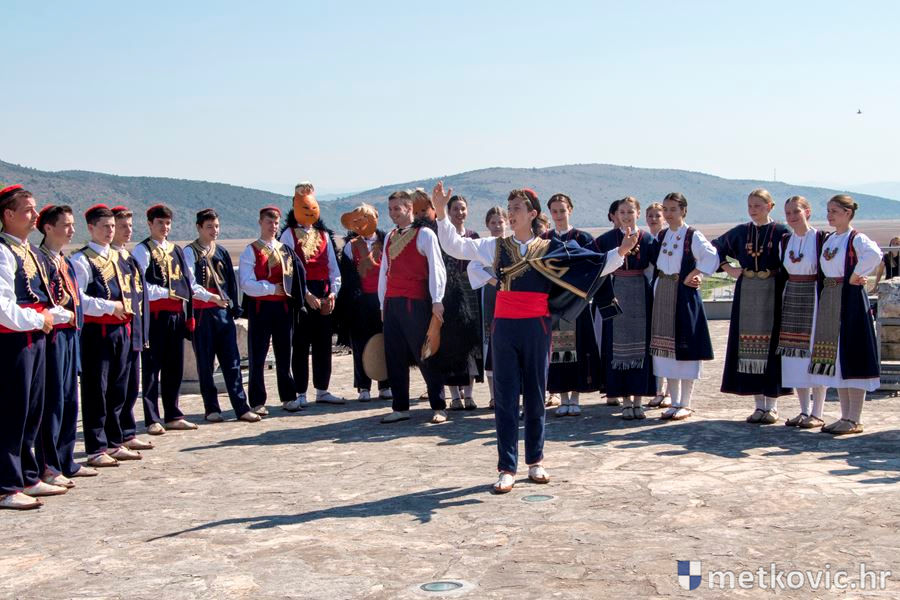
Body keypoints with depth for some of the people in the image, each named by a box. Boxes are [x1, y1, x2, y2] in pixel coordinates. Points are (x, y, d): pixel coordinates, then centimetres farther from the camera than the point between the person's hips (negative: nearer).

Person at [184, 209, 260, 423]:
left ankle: (241, 408, 1)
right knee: (205, 363, 4)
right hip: (201, 313, -4)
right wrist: (211, 297, -21)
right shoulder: (190, 252, -2)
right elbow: (190, 284, -11)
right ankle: (211, 408, 12)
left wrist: (233, 307, 9)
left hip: (223, 311, 4)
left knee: (232, 361, 1)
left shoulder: (221, 252, 13)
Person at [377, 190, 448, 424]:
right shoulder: (390, 237, 16)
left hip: (416, 303, -6)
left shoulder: (424, 234, -4)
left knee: (425, 355, -2)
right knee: (394, 357, 6)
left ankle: (439, 407, 6)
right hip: (392, 303, 6)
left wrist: (436, 301, -13)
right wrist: (383, 303, 16)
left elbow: (436, 267, -7)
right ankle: (400, 408, 14)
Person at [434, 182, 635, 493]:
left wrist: (621, 252, -13)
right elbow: (454, 246, 4)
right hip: (504, 327, 1)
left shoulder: (551, 248, 4)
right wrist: (442, 212, -6)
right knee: (505, 398, 0)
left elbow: (595, 265, 1)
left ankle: (535, 461, 22)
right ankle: (507, 468, 4)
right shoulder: (495, 246, 7)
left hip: (536, 328, 0)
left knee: (535, 395, 9)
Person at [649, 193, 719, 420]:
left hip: (683, 295, -6)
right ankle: (675, 402, 17)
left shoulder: (692, 236, -8)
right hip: (662, 295, 6)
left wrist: (694, 275, -15)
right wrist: (658, 286, 4)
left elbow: (712, 257, -17)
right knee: (665, 348, 8)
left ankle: (686, 404, 6)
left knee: (684, 348, -3)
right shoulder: (660, 236, 11)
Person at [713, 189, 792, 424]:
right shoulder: (740, 232, 9)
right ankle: (759, 405, 12)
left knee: (771, 345, -3)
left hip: (773, 293, -4)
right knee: (749, 346, 3)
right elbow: (715, 247, 20)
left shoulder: (781, 231, -3)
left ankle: (772, 405, 5)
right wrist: (728, 269, 10)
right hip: (746, 294, 4)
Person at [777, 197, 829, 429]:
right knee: (795, 357, 7)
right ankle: (805, 411, 17)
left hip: (814, 297, -6)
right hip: (791, 298, 6)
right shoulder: (785, 241, 9)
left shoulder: (821, 239, -9)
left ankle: (817, 414, 5)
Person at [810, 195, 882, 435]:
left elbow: (875, 254, -31)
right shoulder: (828, 240, 14)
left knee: (850, 356, -5)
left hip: (849, 298, -8)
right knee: (834, 358, 10)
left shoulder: (856, 239, -10)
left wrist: (855, 275, -20)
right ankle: (846, 416, 18)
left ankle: (855, 420, 0)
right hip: (829, 300, 8)